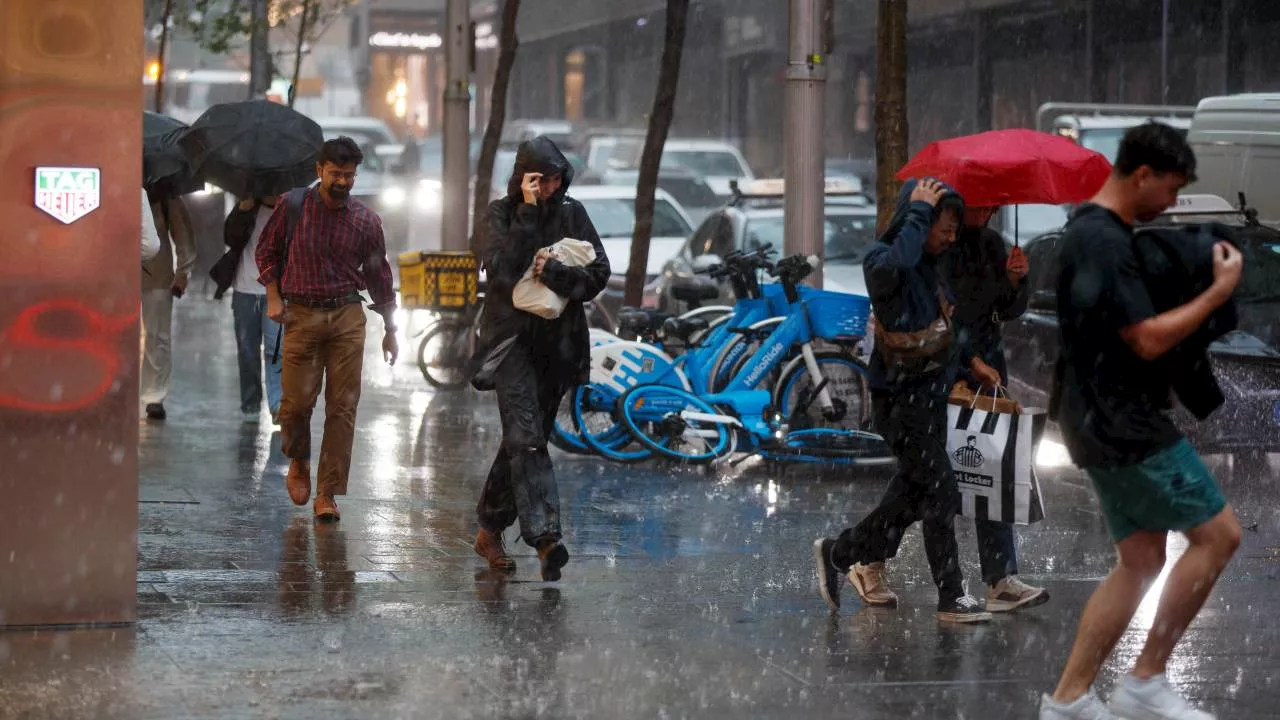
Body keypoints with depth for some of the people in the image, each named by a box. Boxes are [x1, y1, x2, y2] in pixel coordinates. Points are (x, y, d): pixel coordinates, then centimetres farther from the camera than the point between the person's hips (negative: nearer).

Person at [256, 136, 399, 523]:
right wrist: (274, 298, -1)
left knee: (342, 407, -3)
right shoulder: (293, 206, -1)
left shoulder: (367, 221, 3)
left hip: (347, 316, 1)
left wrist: (390, 330, 14)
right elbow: (267, 251, 11)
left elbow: (379, 276, 12)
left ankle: (328, 493, 2)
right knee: (296, 401, -4)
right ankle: (298, 462, 27)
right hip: (301, 315, -1)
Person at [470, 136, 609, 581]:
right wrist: (528, 212, -17)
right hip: (512, 339, -4)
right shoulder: (501, 215, 0)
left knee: (524, 439, 9)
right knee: (525, 437, -17)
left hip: (558, 343, 4)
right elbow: (502, 267, -16)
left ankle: (490, 531, 24)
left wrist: (556, 272, -16)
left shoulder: (572, 214, 7)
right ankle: (545, 538, -27)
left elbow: (599, 273, 0)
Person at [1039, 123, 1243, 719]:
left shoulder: (1093, 230, 15)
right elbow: (1148, 339, -21)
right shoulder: (1105, 242, -18)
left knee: (1142, 560, 11)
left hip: (1111, 423, 10)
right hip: (1122, 424, -10)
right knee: (1219, 533, -6)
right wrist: (1219, 291, -14)